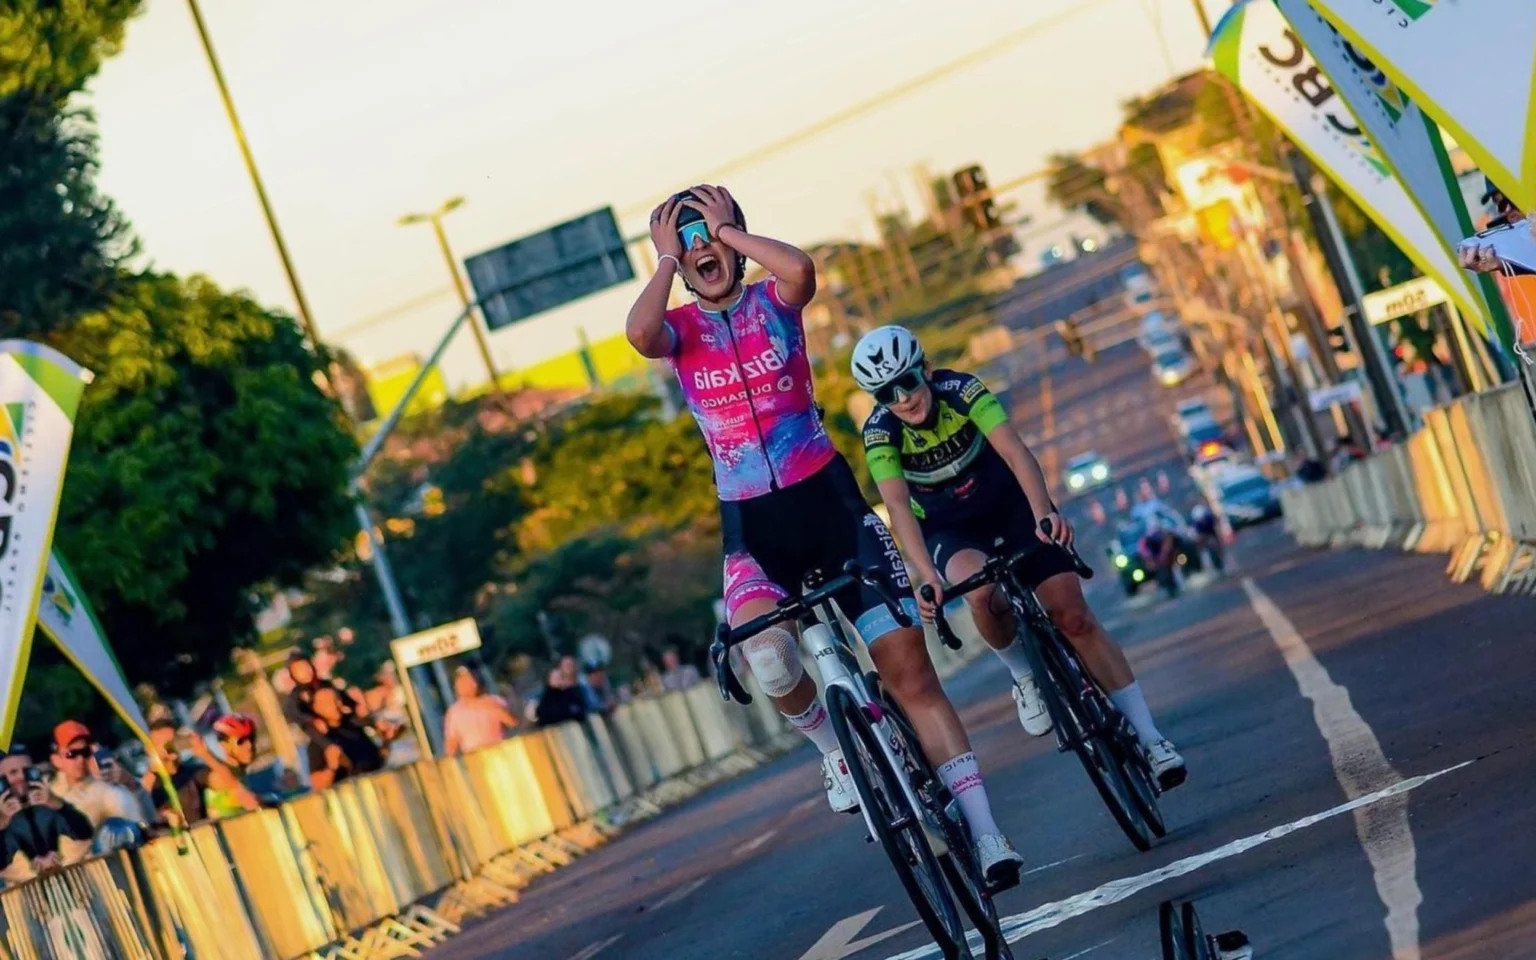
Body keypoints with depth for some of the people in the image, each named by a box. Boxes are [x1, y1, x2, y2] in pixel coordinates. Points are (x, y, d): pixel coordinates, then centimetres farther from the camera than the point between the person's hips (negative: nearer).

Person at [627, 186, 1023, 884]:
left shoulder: (773, 301, 4)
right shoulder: (679, 328, 5)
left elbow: (800, 268, -23)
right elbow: (639, 334, -22)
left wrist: (729, 229, -11)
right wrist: (666, 257, -10)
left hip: (828, 498, 0)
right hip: (750, 522, 0)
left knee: (908, 667, -6)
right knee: (764, 652, -31)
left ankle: (985, 832, -2)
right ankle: (835, 748, 1)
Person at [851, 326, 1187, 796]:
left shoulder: (960, 388, -25)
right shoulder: (879, 433, -23)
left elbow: (1015, 451, -37)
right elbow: (897, 505, -33)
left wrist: (1043, 511, -54)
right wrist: (926, 576, -48)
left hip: (1009, 504, 0)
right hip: (950, 532, 0)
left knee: (1073, 615, -11)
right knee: (982, 591, -35)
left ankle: (1149, 738, -6)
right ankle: (1023, 673, -6)